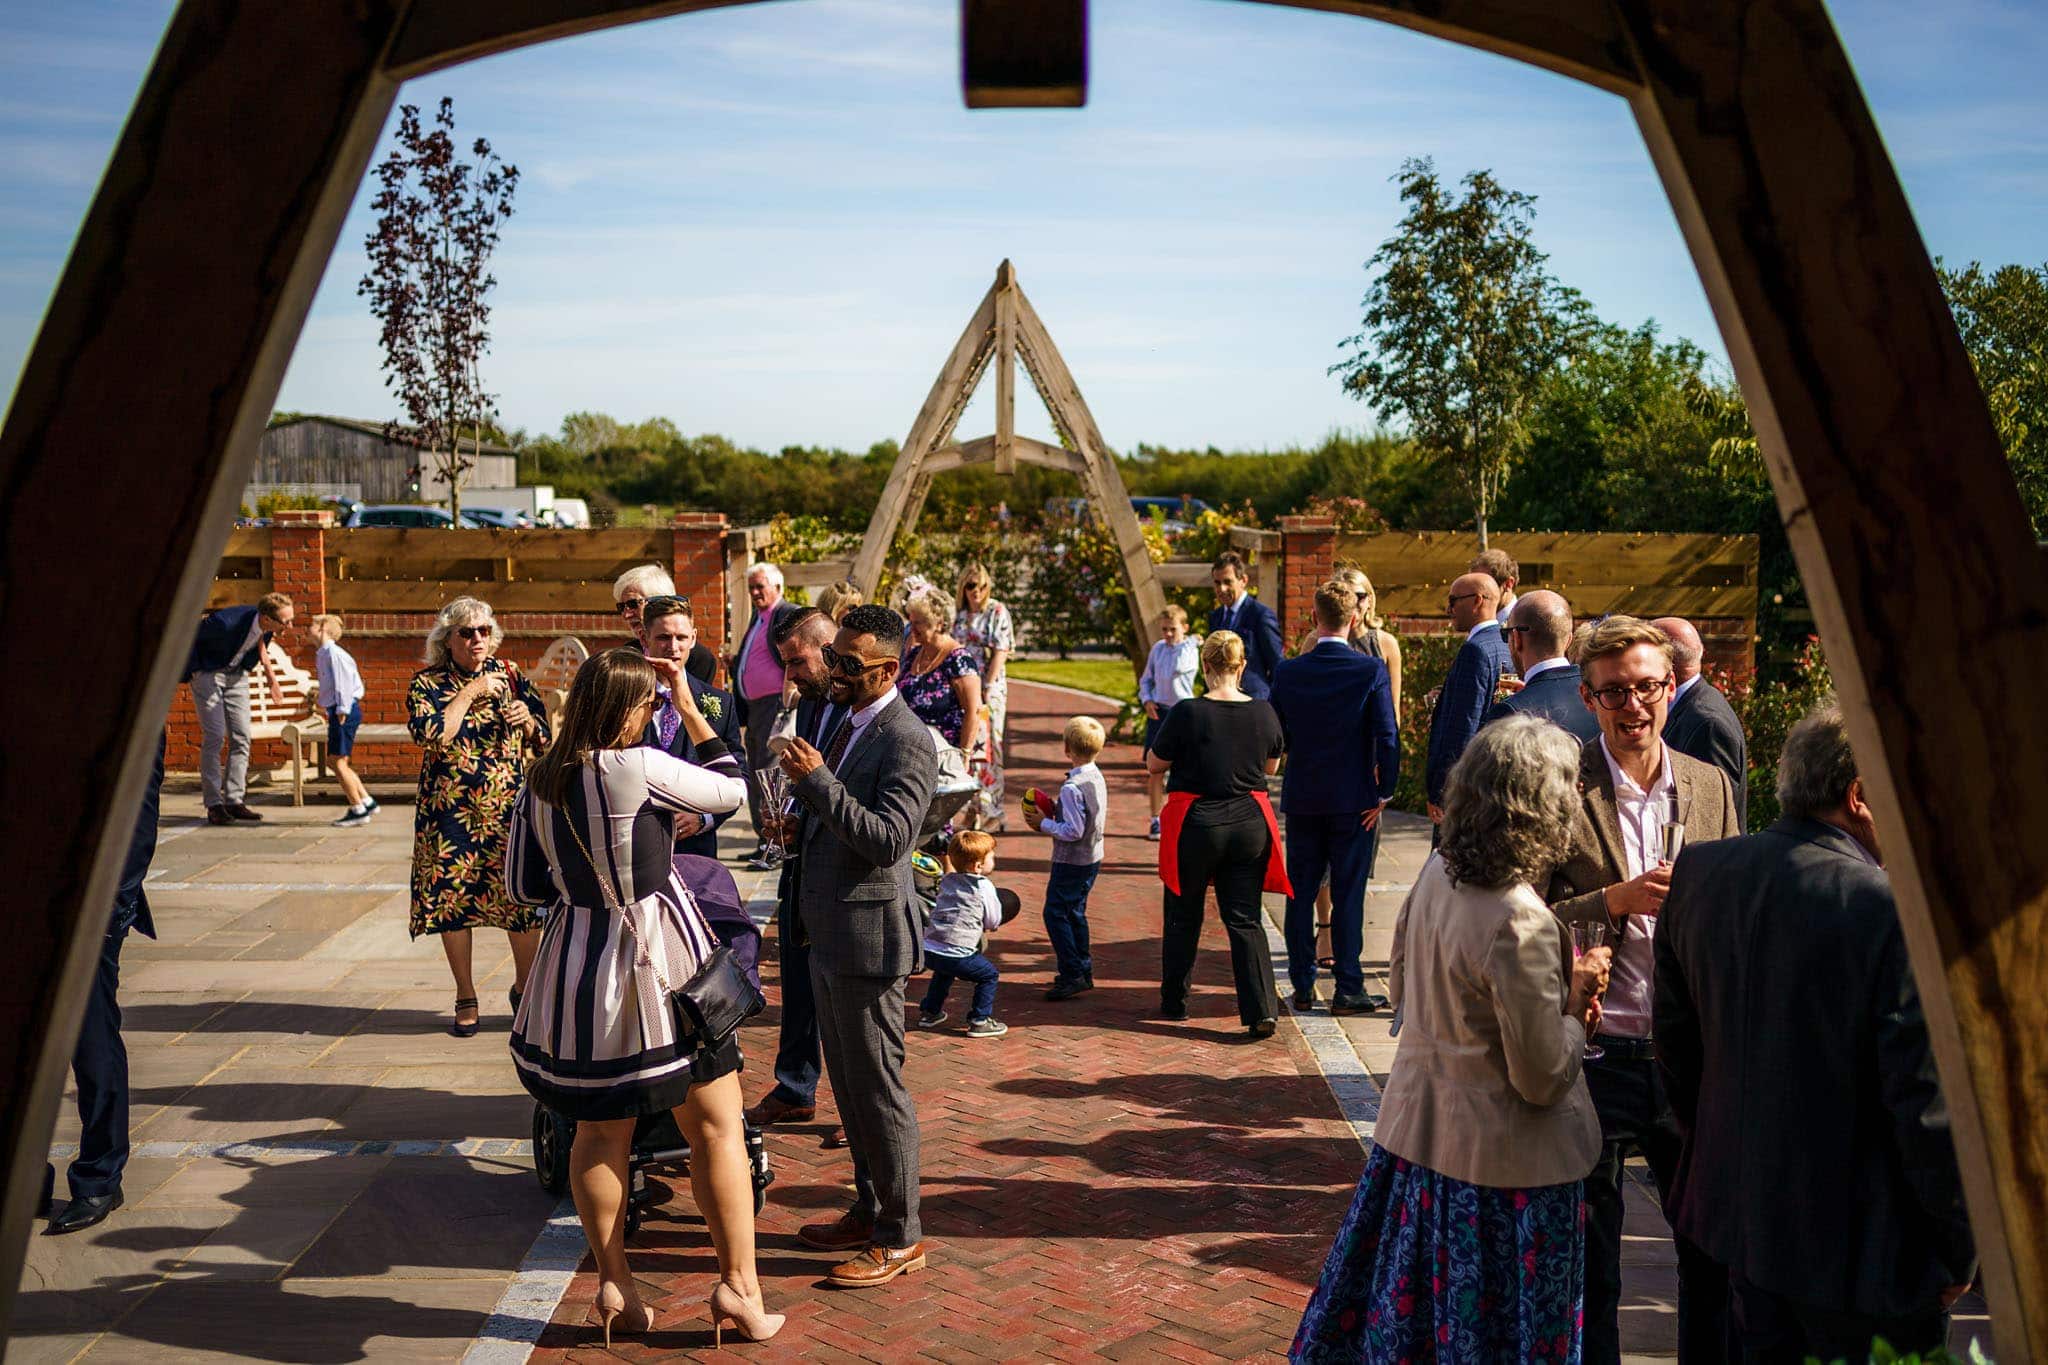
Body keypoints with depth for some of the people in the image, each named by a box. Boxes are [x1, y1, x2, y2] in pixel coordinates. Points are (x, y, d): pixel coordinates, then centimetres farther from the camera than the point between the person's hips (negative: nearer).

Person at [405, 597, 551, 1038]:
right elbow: (432, 736, -16)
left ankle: (524, 986, 18)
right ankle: (465, 998, 19)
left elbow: (542, 737, 13)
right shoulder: (426, 682, 2)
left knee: (524, 895, -3)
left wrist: (527, 718, -8)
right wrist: (471, 693, -12)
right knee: (452, 898, 3)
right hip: (450, 807, -1)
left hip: (511, 804, 1)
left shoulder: (509, 673, 8)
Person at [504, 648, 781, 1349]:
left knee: (601, 1133, 16)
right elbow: (731, 791, -6)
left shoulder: (540, 782, 0)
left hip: (578, 962, 6)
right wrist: (691, 708, -2)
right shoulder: (637, 769, -19)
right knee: (717, 1125, 7)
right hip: (659, 964, -6)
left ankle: (614, 1287, 25)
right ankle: (738, 1285, 11)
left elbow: (522, 885, 8)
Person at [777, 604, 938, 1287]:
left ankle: (900, 1237, 15)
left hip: (869, 933, -10)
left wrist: (816, 781, -28)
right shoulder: (850, 723, 12)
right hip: (830, 933, 10)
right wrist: (802, 824, 4)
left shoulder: (906, 740, -18)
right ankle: (870, 1210, 34)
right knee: (848, 1083, 19)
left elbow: (887, 840, -27)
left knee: (877, 1088, 1)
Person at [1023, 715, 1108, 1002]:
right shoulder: (1097, 778, 4)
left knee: (1056, 914, -2)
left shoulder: (1072, 787, -25)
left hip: (1071, 861, -9)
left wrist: (1044, 823, -13)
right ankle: (1083, 969, 27)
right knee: (1075, 912, 19)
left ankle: (1072, 974, -3)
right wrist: (1055, 814, 11)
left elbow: (1074, 831, -25)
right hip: (1093, 857, 9)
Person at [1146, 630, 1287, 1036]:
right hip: (1250, 823, 3)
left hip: (1196, 823, -2)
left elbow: (1154, 764, -3)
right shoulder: (1263, 713, -4)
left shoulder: (1187, 714, -15)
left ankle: (1174, 1002, 26)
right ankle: (1262, 1009, -3)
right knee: (1245, 919, 7)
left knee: (1184, 916, 15)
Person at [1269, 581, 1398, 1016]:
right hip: (1354, 798, -2)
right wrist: (1383, 793, -3)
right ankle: (1347, 989, 9)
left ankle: (1302, 987, 16)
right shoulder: (1371, 670, -11)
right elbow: (1388, 738, -13)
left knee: (1301, 893, 11)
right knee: (1348, 894, 5)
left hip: (1302, 799, 2)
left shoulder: (1287, 671, -5)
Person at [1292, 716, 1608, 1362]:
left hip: (1416, 1131, 7)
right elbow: (1543, 1079, -21)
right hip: (1498, 1166, -7)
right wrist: (1575, 1000, -4)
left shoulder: (1437, 871, -6)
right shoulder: (1519, 922, -28)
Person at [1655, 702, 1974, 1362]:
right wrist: (1960, 1249, -5)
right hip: (1860, 1242, -6)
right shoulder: (1896, 911, -25)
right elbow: (1927, 1105, -19)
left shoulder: (1697, 871, -5)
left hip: (1737, 1203, 6)